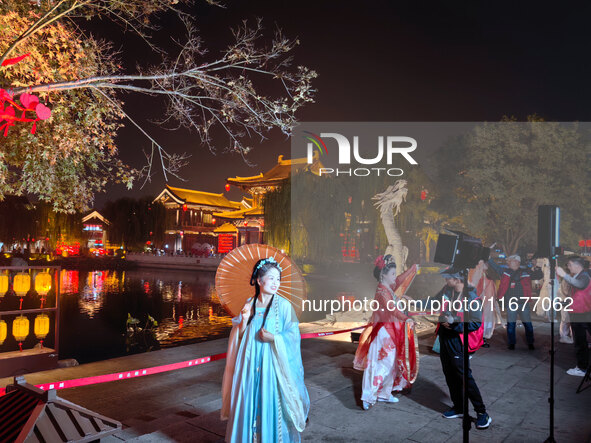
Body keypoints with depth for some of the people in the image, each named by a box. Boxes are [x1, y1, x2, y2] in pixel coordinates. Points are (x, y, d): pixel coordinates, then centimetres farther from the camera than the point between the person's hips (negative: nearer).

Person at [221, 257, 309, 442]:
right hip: (250, 362, 3)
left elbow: (292, 335, -6)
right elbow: (239, 335, 8)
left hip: (272, 363, -3)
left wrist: (274, 338, -21)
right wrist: (244, 319, -10)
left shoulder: (283, 305, -7)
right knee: (248, 402, 11)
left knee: (271, 404, 3)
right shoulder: (249, 304, 3)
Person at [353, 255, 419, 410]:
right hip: (384, 332, -10)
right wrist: (406, 319, -40)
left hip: (391, 332, 10)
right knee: (379, 364, -8)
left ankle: (384, 394, 26)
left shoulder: (389, 287, 10)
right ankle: (368, 397, -4)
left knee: (391, 363, 16)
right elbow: (391, 308, -32)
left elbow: (400, 279, 26)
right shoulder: (382, 291, -20)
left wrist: (413, 268, 35)